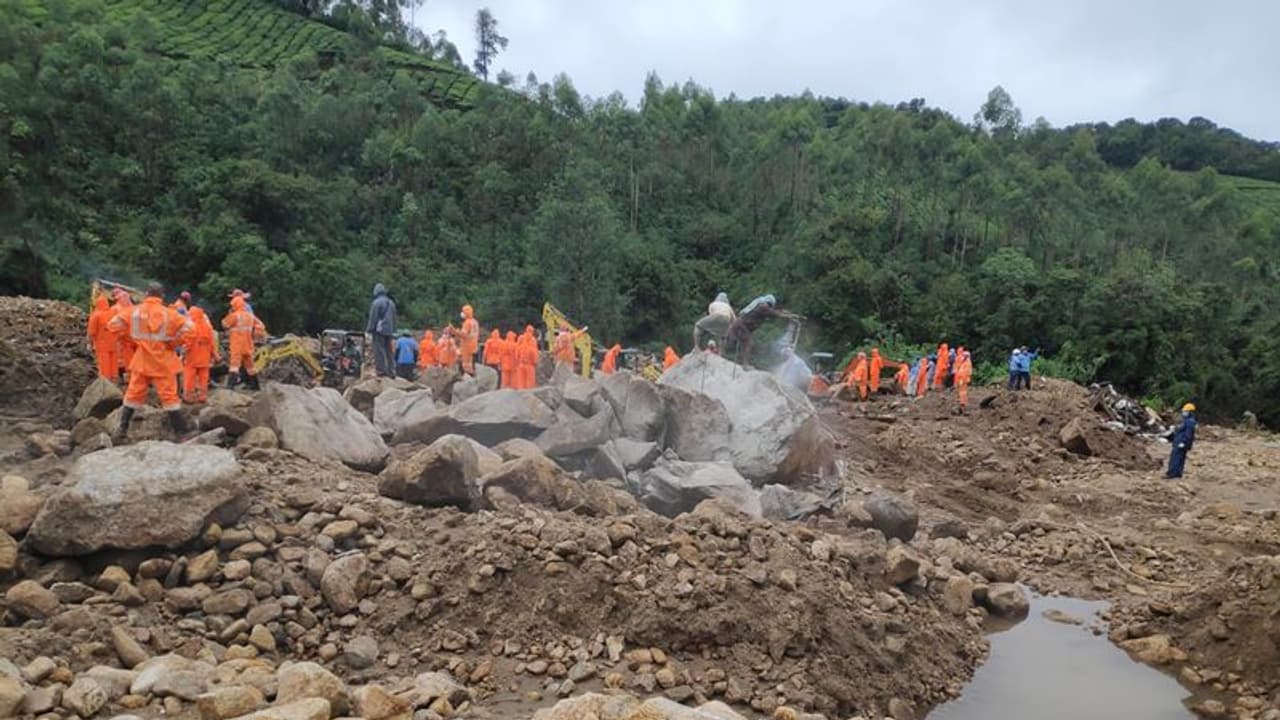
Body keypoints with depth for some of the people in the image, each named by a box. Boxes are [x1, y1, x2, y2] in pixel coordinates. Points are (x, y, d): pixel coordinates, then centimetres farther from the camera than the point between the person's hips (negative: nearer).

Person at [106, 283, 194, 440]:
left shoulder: (134, 312, -2)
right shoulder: (169, 313, -10)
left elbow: (113, 324, 3)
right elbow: (187, 327, -17)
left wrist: (133, 338, 12)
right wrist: (173, 342, -2)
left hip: (141, 362, 3)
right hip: (162, 363, -3)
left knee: (133, 395, 16)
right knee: (170, 397, -1)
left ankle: (122, 429, 22)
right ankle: (181, 433, -2)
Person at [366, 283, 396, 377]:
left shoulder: (376, 303, -8)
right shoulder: (391, 303, 13)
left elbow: (372, 319, -9)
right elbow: (394, 319, 17)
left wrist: (370, 332, -4)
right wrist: (393, 331, 21)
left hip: (379, 330, -7)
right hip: (389, 331, 7)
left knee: (379, 351, -6)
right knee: (388, 351, 10)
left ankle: (381, 370, -11)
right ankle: (389, 371, 12)